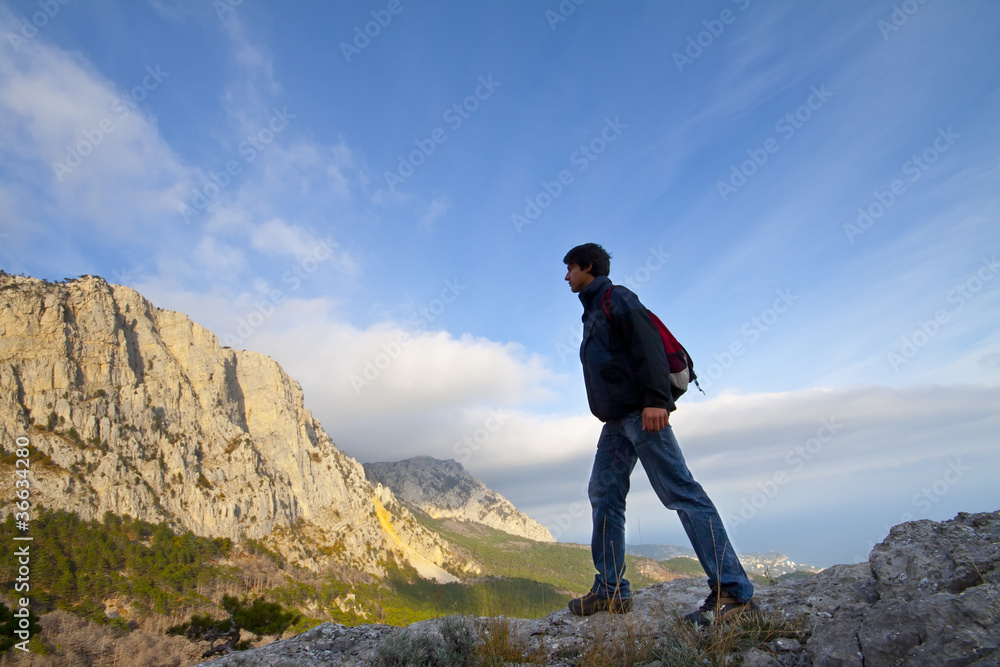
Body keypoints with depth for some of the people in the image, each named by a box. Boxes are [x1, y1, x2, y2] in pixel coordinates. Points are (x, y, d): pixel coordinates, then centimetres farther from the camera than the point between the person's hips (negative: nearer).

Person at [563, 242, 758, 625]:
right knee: (603, 494, 6)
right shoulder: (593, 312, 27)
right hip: (616, 420, 10)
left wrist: (655, 399, -26)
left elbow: (648, 342, -16)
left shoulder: (614, 297, -1)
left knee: (679, 491, -12)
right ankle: (611, 591, 11)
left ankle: (733, 590, -9)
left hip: (641, 413, -10)